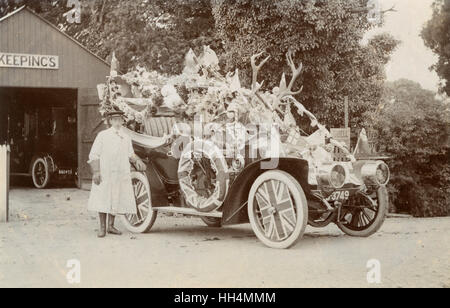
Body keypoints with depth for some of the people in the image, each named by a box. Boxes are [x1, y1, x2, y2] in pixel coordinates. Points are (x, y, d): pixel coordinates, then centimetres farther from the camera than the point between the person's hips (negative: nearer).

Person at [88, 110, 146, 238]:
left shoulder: (126, 138, 14)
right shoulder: (103, 135, 2)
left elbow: (130, 154, 25)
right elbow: (94, 155, -2)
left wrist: (137, 160, 3)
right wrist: (96, 171, -12)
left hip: (121, 174, 4)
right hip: (104, 174, -4)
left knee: (115, 200, 6)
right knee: (103, 200, -1)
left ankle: (111, 226, 19)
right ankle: (102, 227, 8)